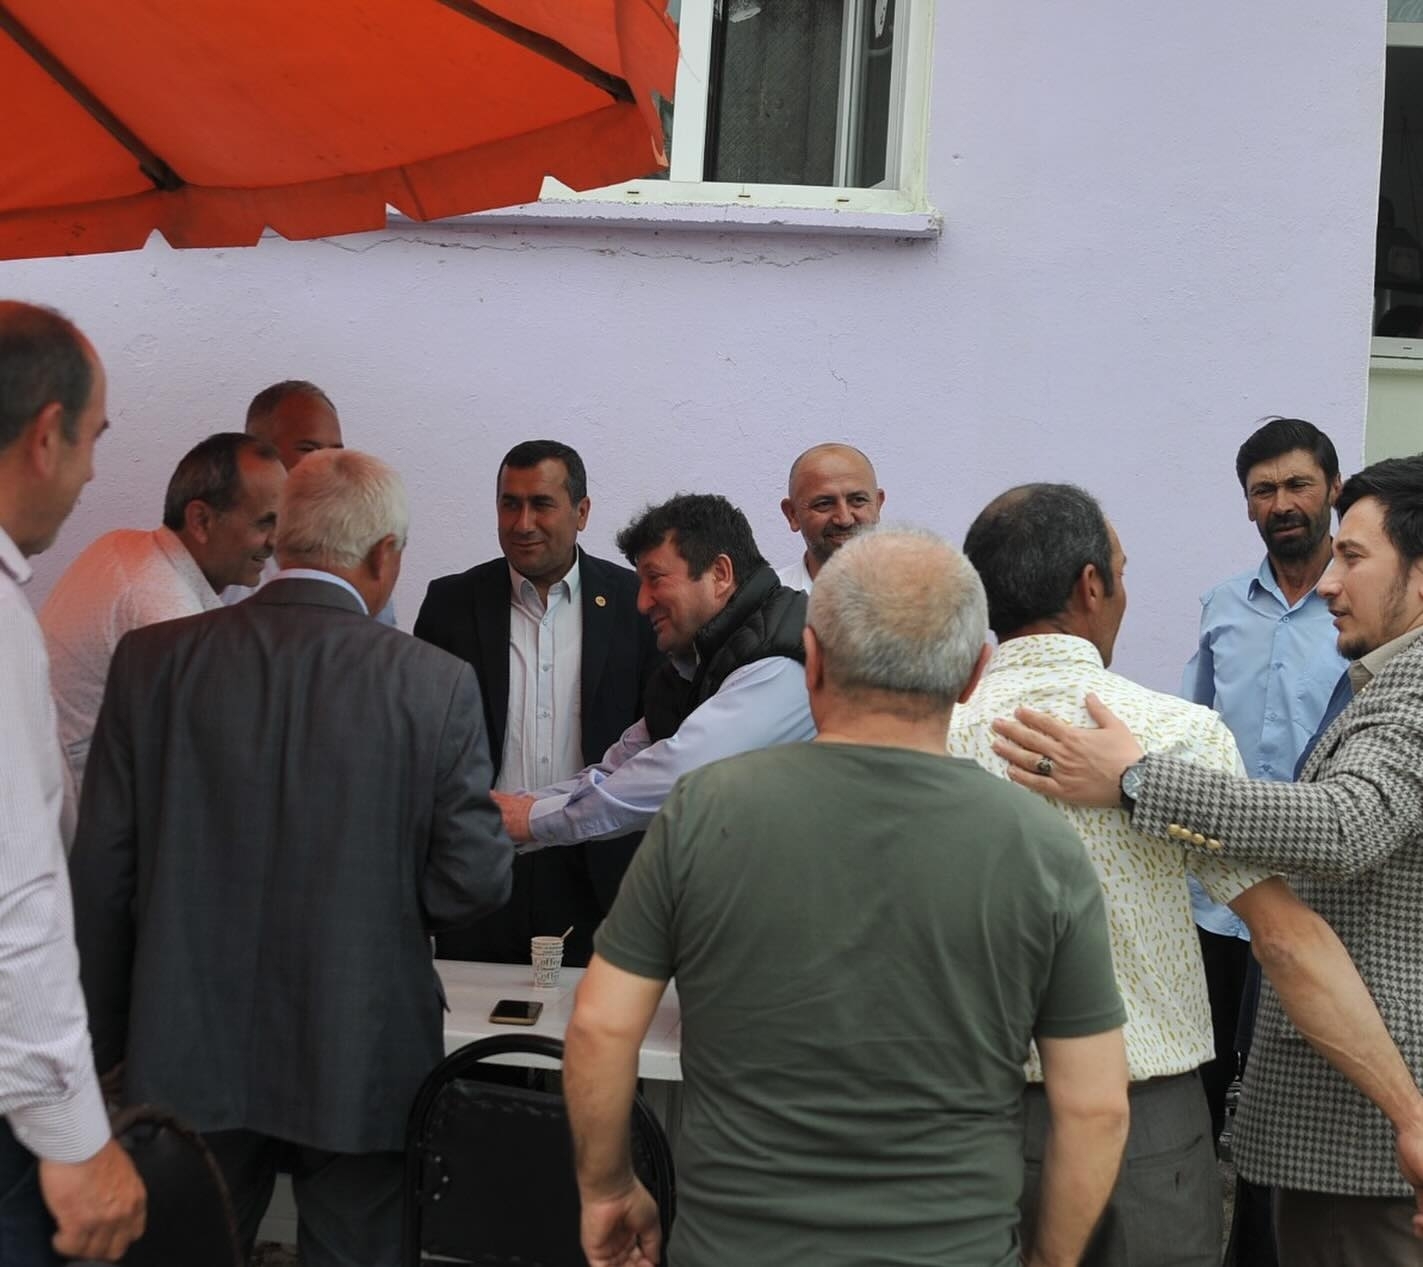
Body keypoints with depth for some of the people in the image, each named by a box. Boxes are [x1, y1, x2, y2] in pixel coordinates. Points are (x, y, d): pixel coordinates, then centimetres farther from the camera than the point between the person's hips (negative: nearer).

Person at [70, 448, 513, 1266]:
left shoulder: (151, 660, -5)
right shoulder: (437, 685, -12)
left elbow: (102, 871, -2)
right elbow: (473, 884, -11)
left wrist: (106, 1036, 9)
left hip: (188, 1054, 2)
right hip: (360, 1063, -2)